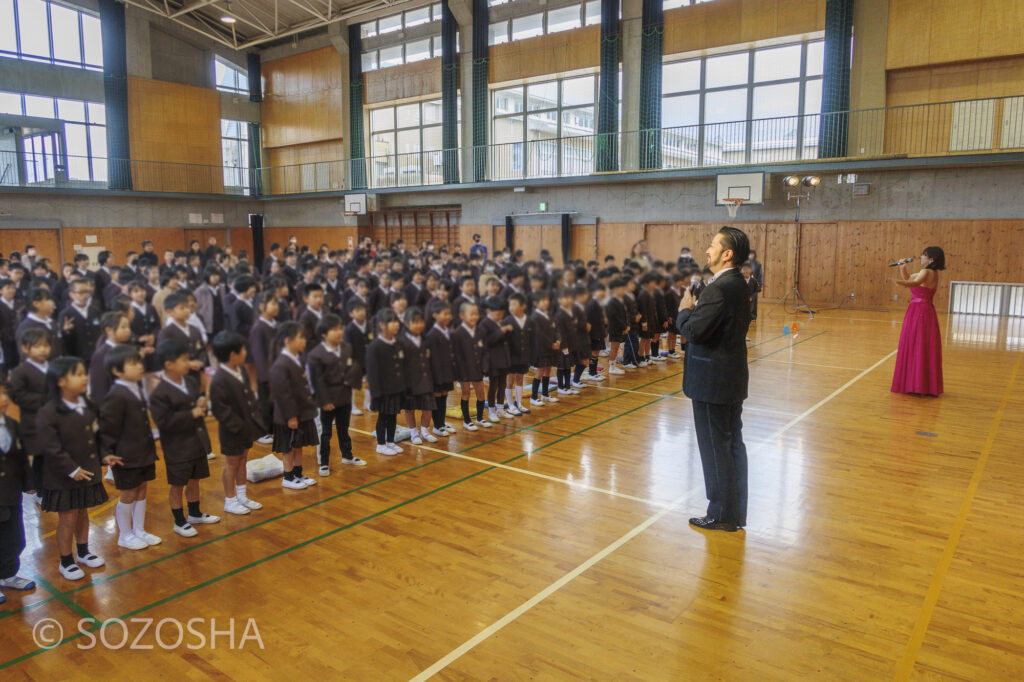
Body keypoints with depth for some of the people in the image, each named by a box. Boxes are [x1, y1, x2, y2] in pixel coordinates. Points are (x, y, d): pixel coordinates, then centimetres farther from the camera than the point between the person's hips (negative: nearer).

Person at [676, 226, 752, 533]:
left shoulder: (719, 289, -22)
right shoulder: (738, 284, 10)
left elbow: (694, 331, -26)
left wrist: (685, 310, -9)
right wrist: (694, 310, 1)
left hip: (713, 381, -10)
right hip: (733, 378, 10)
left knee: (716, 448, 2)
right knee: (733, 444, 16)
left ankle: (722, 515, 15)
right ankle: (736, 512, 28)